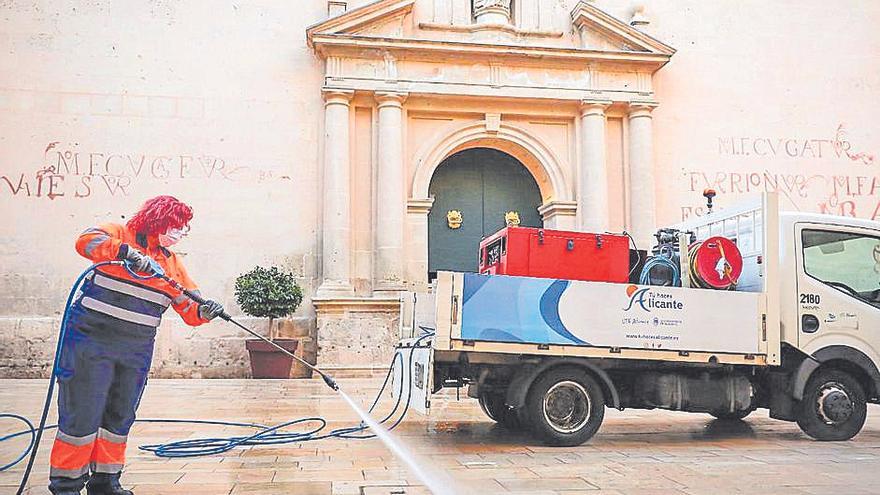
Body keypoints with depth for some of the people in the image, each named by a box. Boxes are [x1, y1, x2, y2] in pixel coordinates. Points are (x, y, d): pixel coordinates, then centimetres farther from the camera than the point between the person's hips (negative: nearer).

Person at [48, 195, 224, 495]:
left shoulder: (172, 262, 13)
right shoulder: (121, 235, -3)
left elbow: (189, 308, 9)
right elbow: (86, 241, -25)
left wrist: (204, 312, -12)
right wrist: (128, 251, -35)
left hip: (136, 351, 6)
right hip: (92, 342, -6)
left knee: (120, 418, 13)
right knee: (82, 416, -3)